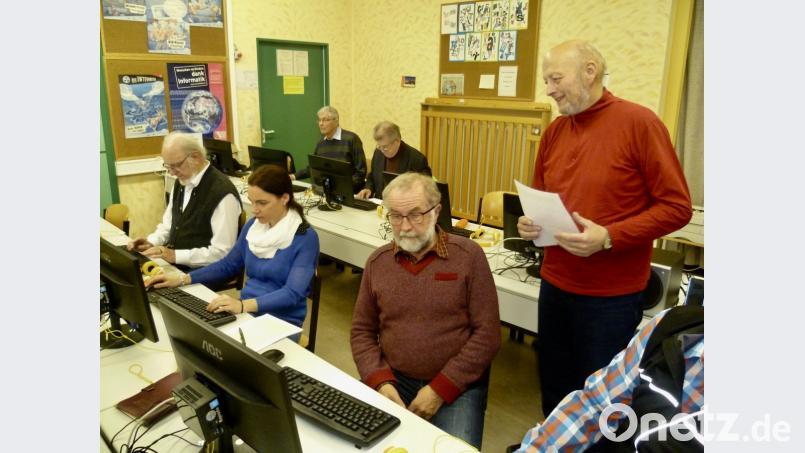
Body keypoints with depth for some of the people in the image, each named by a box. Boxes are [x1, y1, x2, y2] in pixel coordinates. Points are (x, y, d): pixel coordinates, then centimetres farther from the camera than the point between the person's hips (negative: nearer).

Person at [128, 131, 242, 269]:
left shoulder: (222, 192, -22)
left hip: (201, 272, -8)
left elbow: (222, 252, -23)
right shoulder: (181, 182, 7)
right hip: (172, 264, 8)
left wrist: (175, 255, -24)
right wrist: (151, 242, 1)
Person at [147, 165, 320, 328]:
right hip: (246, 312, 6)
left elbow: (293, 293, -24)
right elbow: (228, 265, 16)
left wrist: (243, 305, -36)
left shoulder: (305, 238, -15)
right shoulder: (253, 226, 5)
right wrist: (182, 279, 4)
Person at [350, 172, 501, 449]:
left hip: (456, 385, -2)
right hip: (392, 380, 3)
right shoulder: (377, 261, 4)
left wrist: (439, 389, -13)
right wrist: (381, 382, -9)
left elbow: (487, 334, -9)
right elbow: (362, 331, 8)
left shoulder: (468, 256, -7)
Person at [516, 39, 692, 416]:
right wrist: (531, 222, -4)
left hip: (612, 294, -5)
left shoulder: (638, 122, -12)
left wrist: (608, 237, -23)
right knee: (554, 387, 20)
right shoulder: (553, 132, 5)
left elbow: (676, 207, -13)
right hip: (554, 285, 6)